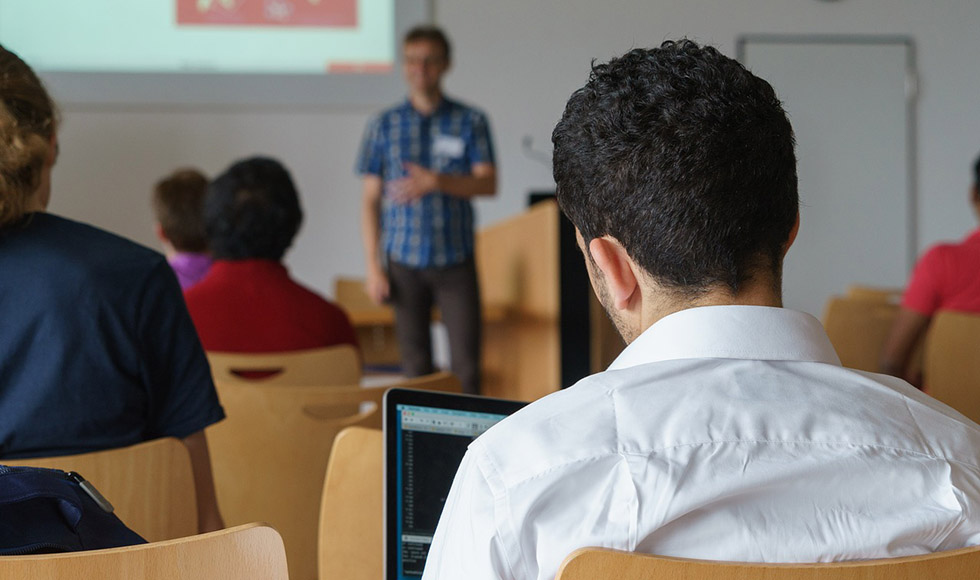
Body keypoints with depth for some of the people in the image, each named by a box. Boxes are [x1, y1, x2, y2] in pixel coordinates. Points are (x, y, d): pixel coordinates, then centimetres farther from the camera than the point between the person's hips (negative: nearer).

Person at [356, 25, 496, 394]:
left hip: (456, 262, -1)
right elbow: (370, 199, 6)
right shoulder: (385, 126, 5)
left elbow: (488, 183, -5)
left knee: (466, 362, -5)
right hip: (404, 263, 1)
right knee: (415, 362, 4)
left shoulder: (470, 122, 3)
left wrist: (435, 181, -22)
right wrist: (373, 267, 0)